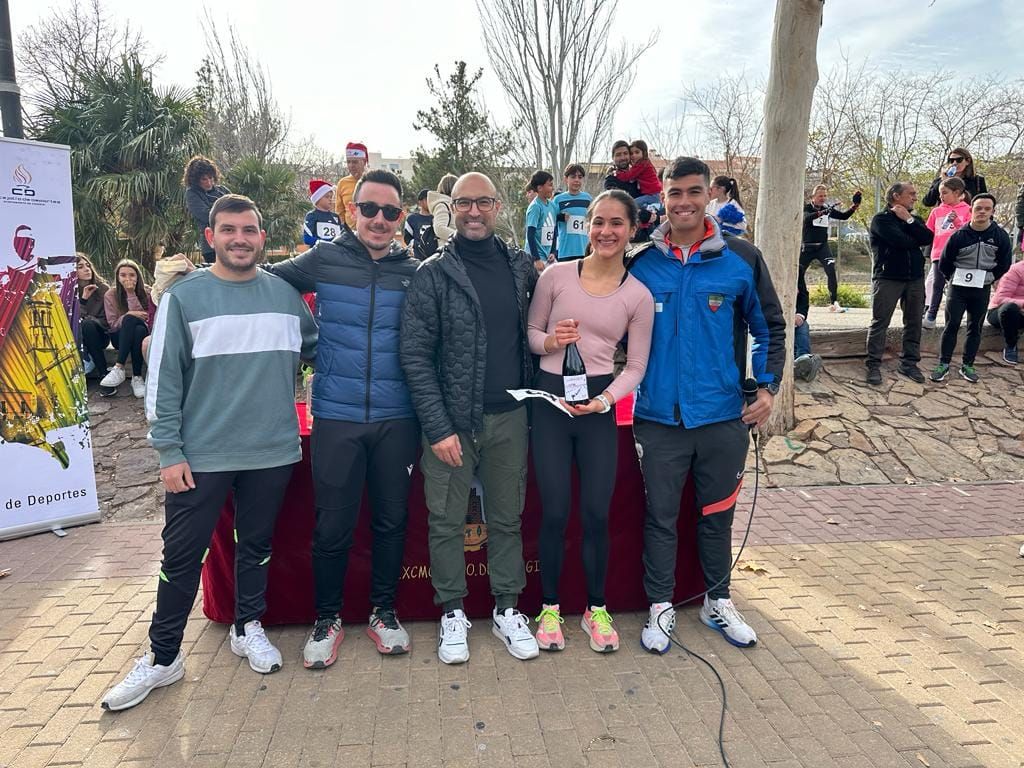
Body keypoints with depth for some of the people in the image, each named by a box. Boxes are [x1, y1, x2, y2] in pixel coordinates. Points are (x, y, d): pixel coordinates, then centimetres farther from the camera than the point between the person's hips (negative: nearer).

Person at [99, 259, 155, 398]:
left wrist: (131, 294, -19)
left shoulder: (146, 291, -2)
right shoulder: (110, 295, -1)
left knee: (139, 329, -37)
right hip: (120, 338, 0)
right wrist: (129, 315, -24)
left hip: (142, 334, 0)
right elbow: (112, 325, -5)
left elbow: (143, 317, -14)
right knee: (130, 318, -34)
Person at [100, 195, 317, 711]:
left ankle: (248, 627, 36)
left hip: (272, 450, 3)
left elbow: (313, 348, 20)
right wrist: (169, 452, -8)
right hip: (202, 454, -2)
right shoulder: (184, 296, -4)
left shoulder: (285, 293, 4)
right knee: (182, 557, 6)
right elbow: (164, 379, -5)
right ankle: (163, 657, 22)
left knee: (257, 545, 16)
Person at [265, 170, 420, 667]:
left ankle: (383, 612, 31)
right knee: (333, 526, 6)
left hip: (397, 419, 2)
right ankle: (327, 619, 27)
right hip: (336, 416, -1)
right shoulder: (323, 260, 0)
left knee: (391, 519, 12)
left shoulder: (413, 271, 3)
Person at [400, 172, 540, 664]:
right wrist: (438, 427, -13)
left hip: (509, 418, 3)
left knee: (507, 518, 13)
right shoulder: (433, 274, -5)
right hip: (452, 420, -3)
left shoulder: (521, 267, 7)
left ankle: (506, 609, 29)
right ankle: (452, 613, 26)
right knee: (447, 522, 7)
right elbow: (414, 355, -9)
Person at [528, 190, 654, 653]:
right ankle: (549, 609, 23)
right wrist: (552, 341, -14)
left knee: (596, 513, 4)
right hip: (550, 397, 0)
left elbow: (636, 367, 4)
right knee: (554, 512, 3)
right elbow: (530, 334, 8)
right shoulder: (556, 275, -1)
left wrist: (605, 399, -12)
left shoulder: (638, 296, 2)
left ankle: (596, 609, 26)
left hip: (600, 404, 1)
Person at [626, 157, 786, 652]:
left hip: (724, 416, 1)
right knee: (660, 516, 9)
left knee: (717, 514, 15)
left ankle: (718, 602, 35)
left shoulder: (741, 260, -2)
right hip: (659, 418, 0)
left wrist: (768, 386, -3)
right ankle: (660, 607, 27)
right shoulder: (642, 264, -1)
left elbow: (769, 327, 6)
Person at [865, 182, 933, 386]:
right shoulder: (881, 219, -5)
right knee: (880, 322, -3)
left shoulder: (915, 219, 15)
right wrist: (916, 240, 1)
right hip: (887, 277, -6)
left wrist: (909, 220, -8)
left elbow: (928, 238, -5)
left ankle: (909, 363, 18)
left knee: (914, 322, 8)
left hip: (915, 278, 6)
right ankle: (874, 365, 3)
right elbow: (902, 241, -18)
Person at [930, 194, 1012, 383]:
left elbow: (1004, 264, 7)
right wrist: (955, 279, 7)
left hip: (982, 290, 2)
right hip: (958, 288, -2)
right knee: (951, 325, -2)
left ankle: (967, 366, 16)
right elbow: (944, 263, 2)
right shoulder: (959, 235, -9)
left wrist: (988, 279, 5)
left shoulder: (1000, 236, -5)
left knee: (975, 328, 8)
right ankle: (943, 364, 5)